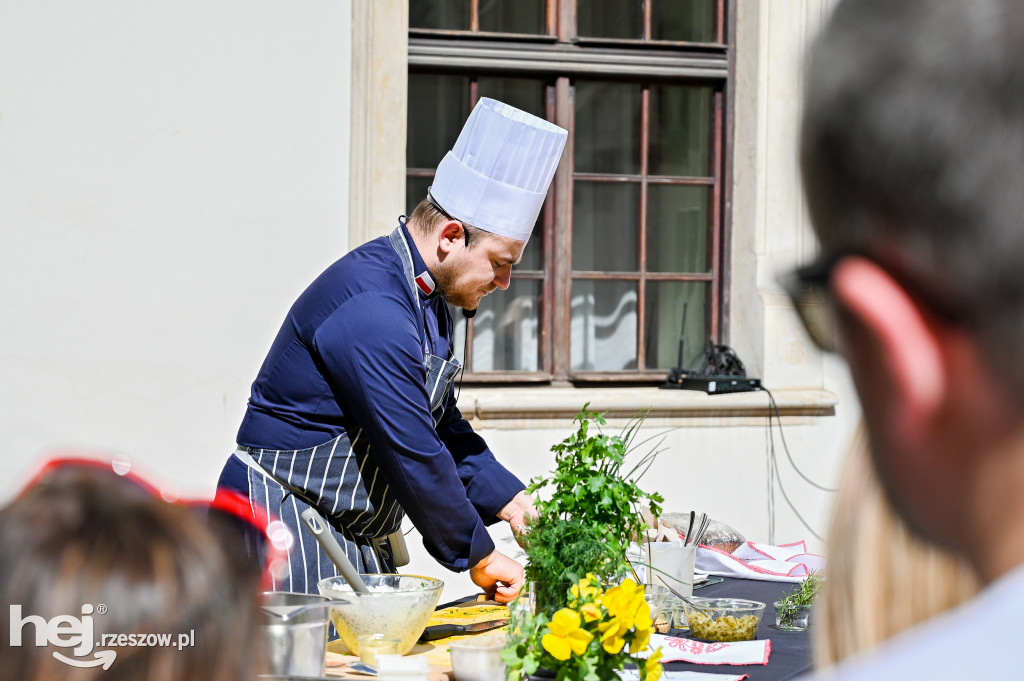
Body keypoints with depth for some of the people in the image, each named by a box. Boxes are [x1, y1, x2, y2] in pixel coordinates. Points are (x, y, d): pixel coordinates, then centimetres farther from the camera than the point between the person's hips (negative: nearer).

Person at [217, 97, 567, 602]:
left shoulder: (424, 297, 10)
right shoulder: (371, 311, -24)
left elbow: (442, 428, 19)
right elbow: (412, 453, -23)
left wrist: (510, 501, 8)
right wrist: (478, 556, -15)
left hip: (357, 536, 10)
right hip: (287, 521, -10)